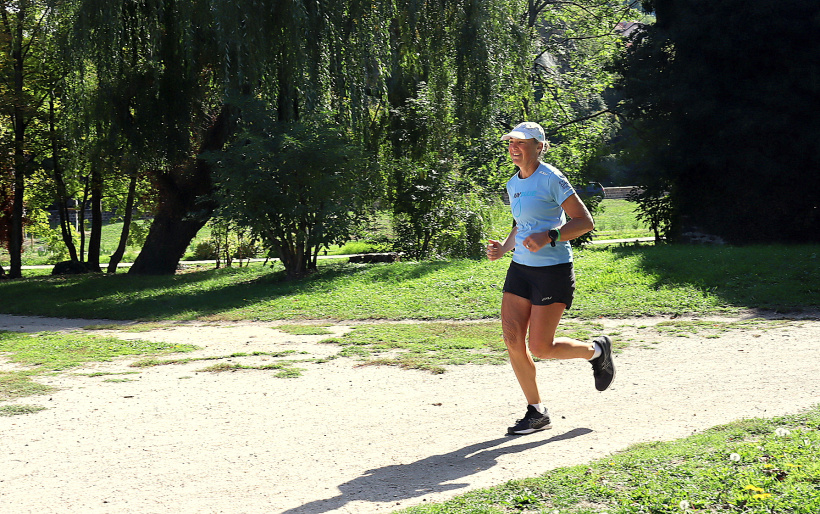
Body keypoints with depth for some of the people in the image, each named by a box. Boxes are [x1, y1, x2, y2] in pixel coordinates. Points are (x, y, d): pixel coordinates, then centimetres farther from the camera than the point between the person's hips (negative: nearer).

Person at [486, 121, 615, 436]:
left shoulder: (551, 179, -11)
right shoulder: (513, 184, 12)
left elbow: (585, 222, -12)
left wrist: (549, 237, -24)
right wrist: (504, 248, 8)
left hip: (553, 270, -7)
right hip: (520, 268, 7)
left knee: (540, 349, -7)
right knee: (512, 340, -3)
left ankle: (597, 350, 22)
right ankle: (536, 413, 11)